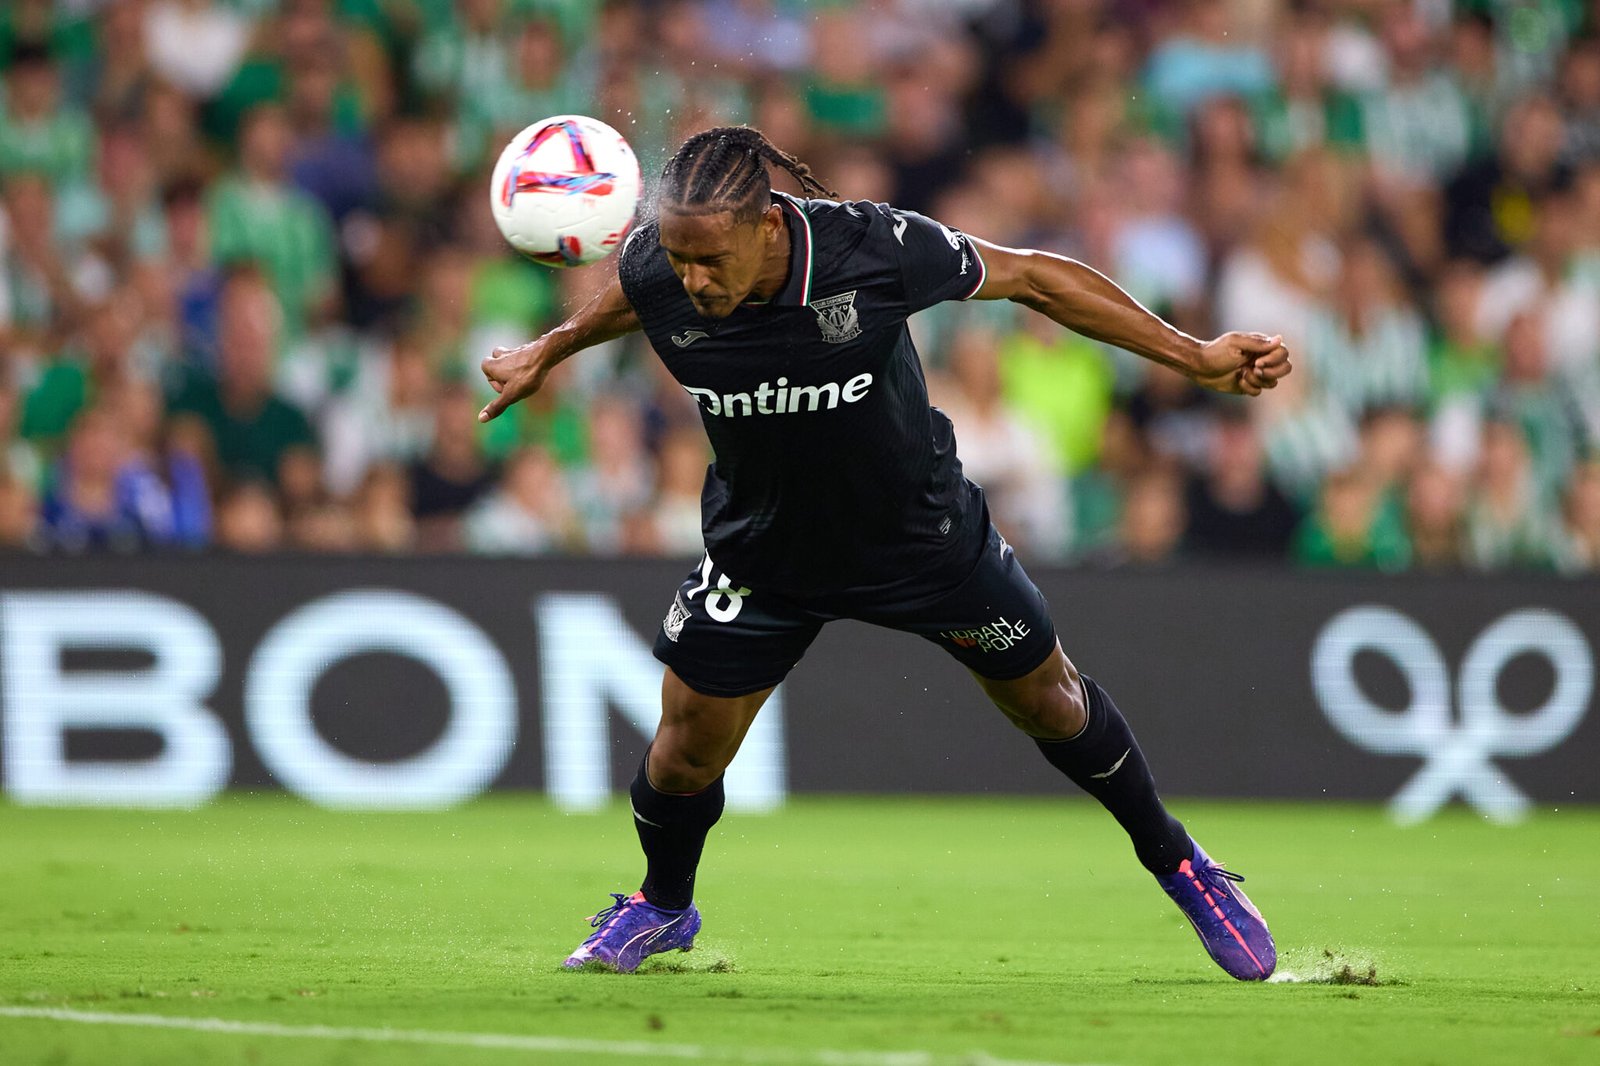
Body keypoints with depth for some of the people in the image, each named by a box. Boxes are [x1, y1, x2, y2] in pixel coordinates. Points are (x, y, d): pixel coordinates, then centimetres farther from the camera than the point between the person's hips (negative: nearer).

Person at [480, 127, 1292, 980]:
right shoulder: (656, 270, -26)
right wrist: (546, 352, 19)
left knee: (1047, 701, 14)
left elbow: (1031, 277, -19)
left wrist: (1194, 357, -16)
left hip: (921, 533, -2)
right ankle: (661, 908, 35)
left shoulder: (874, 249, -34)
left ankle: (1176, 862, 39)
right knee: (686, 752, 2)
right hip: (761, 549, 2)